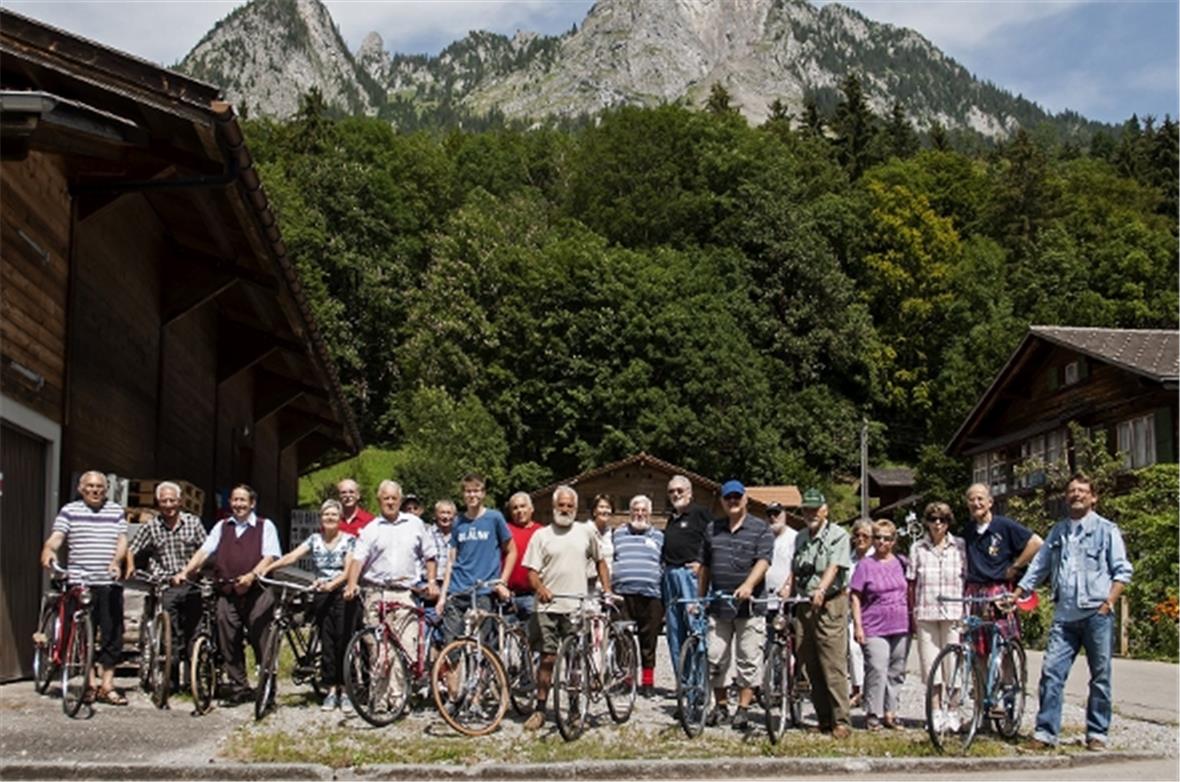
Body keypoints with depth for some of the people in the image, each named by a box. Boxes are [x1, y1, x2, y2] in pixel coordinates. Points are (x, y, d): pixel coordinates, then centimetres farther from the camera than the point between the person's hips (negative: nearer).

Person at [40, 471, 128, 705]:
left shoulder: (116, 512, 14)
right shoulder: (69, 511, 8)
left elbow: (122, 541, 4)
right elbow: (56, 536, -5)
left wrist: (116, 560, -15)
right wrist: (48, 550, -27)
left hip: (110, 583, 2)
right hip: (80, 582, -2)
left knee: (112, 635, 0)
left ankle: (107, 686, 7)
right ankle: (90, 684, 11)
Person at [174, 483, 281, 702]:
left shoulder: (265, 526, 8)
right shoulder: (221, 527, 20)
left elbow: (270, 556, -3)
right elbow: (204, 551, 11)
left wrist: (252, 575, -19)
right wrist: (185, 571, -5)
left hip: (257, 593, -4)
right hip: (227, 594, 4)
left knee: (261, 641, -6)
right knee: (228, 642, 4)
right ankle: (238, 687, 13)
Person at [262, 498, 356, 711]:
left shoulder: (349, 540, 0)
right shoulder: (314, 540, 9)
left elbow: (348, 570, -10)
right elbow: (292, 556, -4)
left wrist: (331, 584, -27)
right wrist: (266, 568, -18)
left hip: (342, 594, -3)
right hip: (321, 597, 3)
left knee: (343, 641, -4)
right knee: (327, 642, 3)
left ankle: (345, 691, 4)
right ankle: (331, 691, 9)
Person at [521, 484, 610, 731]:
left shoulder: (586, 532, 10)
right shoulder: (541, 535, 6)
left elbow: (599, 561, 20)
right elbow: (532, 570, 1)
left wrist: (607, 589, 9)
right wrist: (540, 588, -19)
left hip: (577, 608, 1)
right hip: (548, 607, -1)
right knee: (547, 659, 1)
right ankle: (540, 710, 8)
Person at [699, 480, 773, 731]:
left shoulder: (761, 529, 1)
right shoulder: (713, 529, 15)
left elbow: (763, 561, -12)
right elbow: (705, 567, 19)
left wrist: (748, 585, -28)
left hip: (749, 606, -4)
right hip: (718, 606, 4)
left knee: (748, 660, 0)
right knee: (715, 658, 4)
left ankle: (743, 709, 8)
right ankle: (721, 705, 17)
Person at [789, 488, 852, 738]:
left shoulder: (838, 535, -2)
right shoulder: (801, 537, 19)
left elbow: (834, 567, -16)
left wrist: (821, 590, -31)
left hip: (830, 604, -7)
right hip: (804, 605, 7)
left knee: (834, 666, -10)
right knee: (810, 666, 6)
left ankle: (841, 721, -8)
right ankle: (824, 719, 13)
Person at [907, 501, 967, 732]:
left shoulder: (959, 546, 4)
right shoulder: (918, 548, 7)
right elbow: (911, 583, 8)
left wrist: (967, 611, -1)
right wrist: (912, 614, 3)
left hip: (953, 612, -1)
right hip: (926, 613, 1)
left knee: (952, 662, -1)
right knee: (930, 662, 3)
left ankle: (952, 712, 11)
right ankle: (936, 712, 12)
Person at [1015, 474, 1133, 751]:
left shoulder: (1106, 529, 4)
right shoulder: (1057, 531, 15)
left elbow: (1122, 571, 1)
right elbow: (1038, 568, 19)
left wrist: (1108, 602, -10)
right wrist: (1015, 596, 11)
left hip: (1096, 614, -3)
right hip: (1064, 615, 3)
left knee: (1100, 675, 3)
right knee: (1051, 671, -6)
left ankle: (1097, 733, 13)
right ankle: (1045, 731, -3)